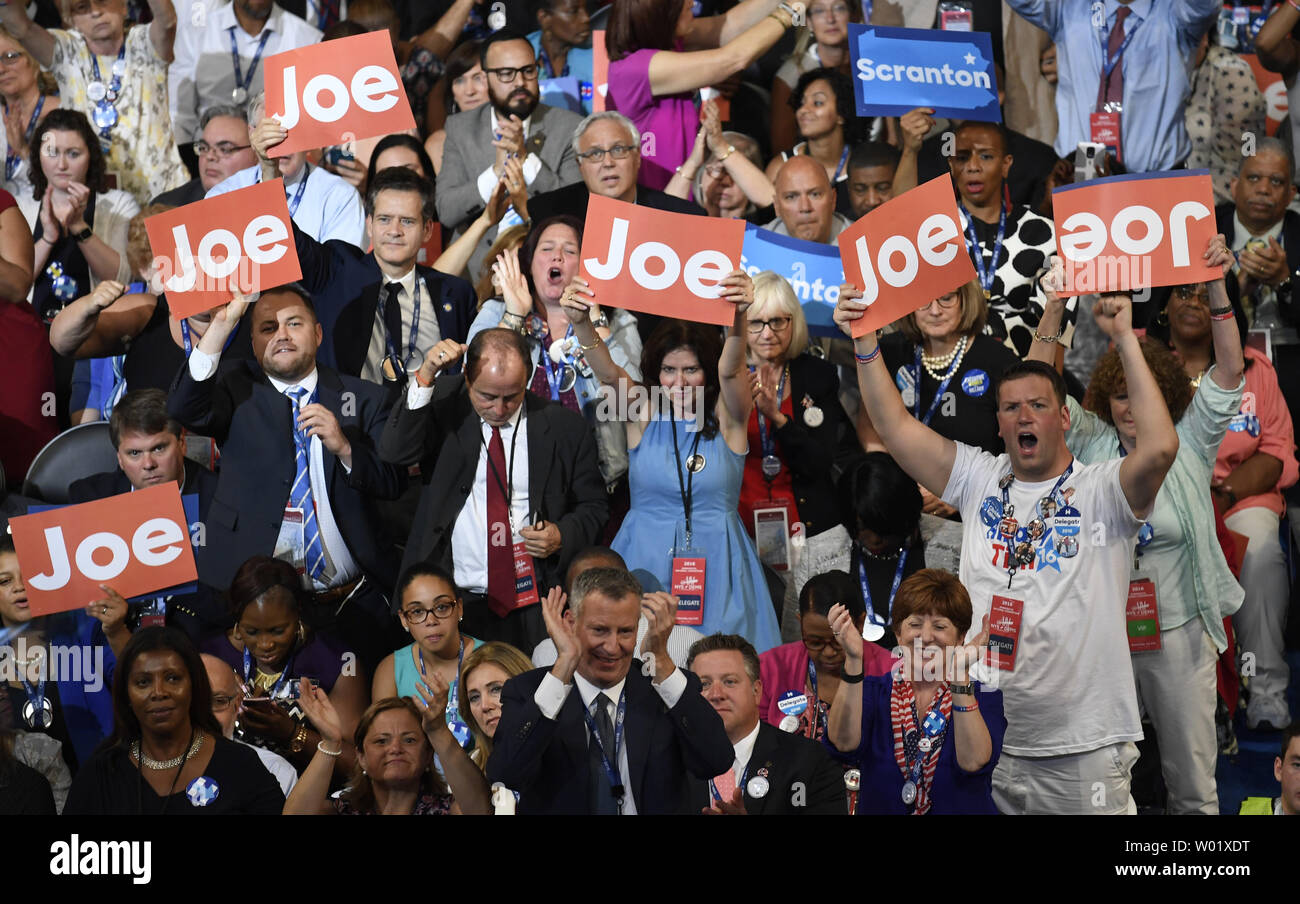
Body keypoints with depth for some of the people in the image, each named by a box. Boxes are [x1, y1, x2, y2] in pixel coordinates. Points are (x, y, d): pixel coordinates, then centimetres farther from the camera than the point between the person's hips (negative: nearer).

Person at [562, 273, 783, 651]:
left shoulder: (727, 418, 0)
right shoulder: (643, 415, 3)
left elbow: (730, 370, -19)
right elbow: (608, 373, -13)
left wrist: (739, 317, -40)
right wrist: (581, 323, -33)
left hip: (715, 563, -1)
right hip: (645, 559, 1)